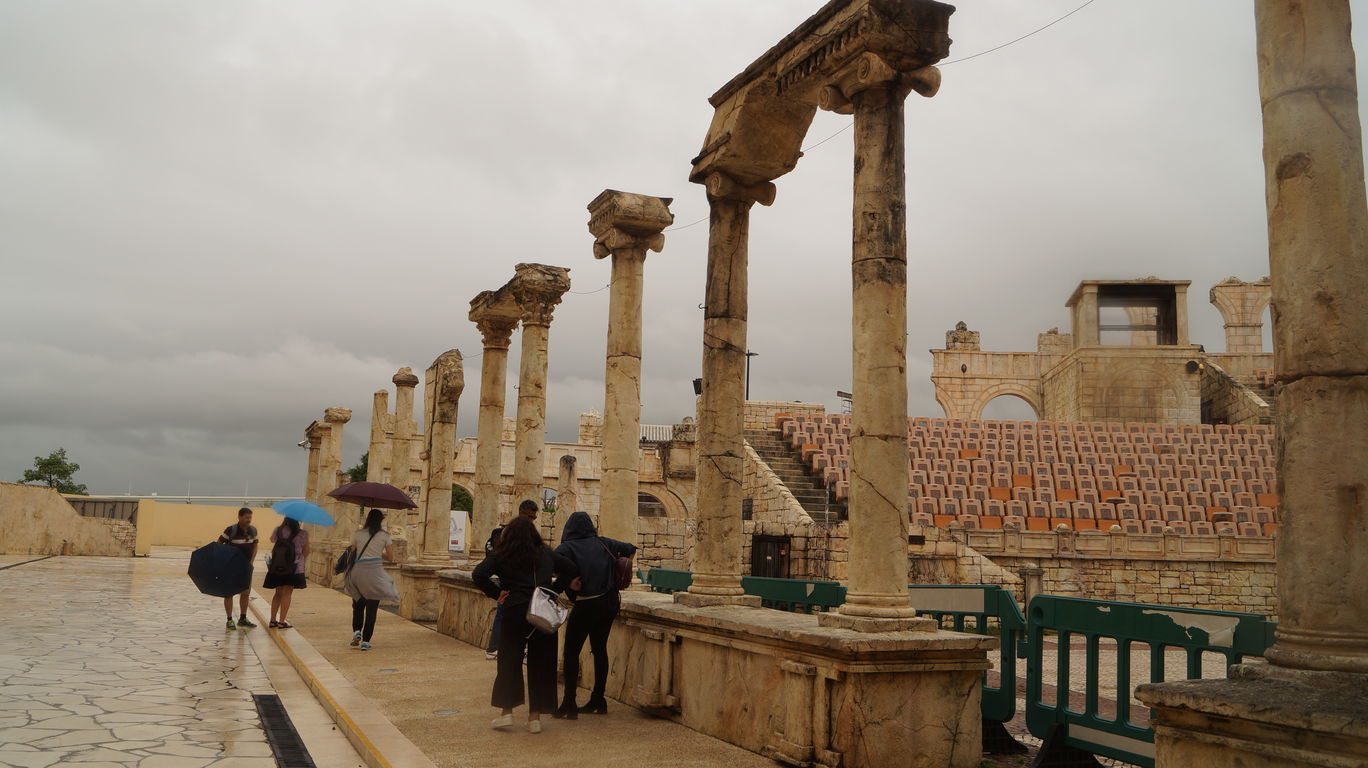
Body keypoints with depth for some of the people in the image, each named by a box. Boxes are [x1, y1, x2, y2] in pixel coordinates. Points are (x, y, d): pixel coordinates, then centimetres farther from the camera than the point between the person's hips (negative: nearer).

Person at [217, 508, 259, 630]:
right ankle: (229, 620, 11)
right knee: (229, 592, 3)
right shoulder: (231, 530, -17)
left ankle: (242, 618, 22)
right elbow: (219, 544, -10)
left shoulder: (253, 530, -1)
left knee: (246, 592, 10)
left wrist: (251, 561, 2)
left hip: (246, 565, 5)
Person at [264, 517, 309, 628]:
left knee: (278, 593, 16)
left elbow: (272, 540, 21)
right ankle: (282, 622, 2)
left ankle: (273, 620, 18)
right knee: (287, 593, 3)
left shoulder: (278, 530, -2)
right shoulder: (302, 534, -12)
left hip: (276, 568, 4)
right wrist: (301, 560, 18)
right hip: (294, 568, -4)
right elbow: (306, 552, 0)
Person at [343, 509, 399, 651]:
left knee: (358, 604, 21)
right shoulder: (384, 535, 1)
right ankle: (365, 641, 2)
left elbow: (352, 553, 6)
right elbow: (390, 557, 2)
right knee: (372, 608, 4)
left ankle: (356, 631, 3)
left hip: (358, 571, 2)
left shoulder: (358, 534, 4)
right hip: (375, 573, -2)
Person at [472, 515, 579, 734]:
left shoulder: (500, 556, 3)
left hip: (515, 612, -2)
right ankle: (535, 716, 10)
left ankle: (506, 711, 10)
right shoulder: (545, 554, 10)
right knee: (541, 663, 8)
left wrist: (496, 594, -1)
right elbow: (572, 569, 9)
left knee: (509, 661, 10)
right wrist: (555, 589, 11)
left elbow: (478, 575, -11)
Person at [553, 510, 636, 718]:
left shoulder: (567, 547, -5)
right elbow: (630, 549, 17)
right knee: (600, 649, 15)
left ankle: (569, 705, 1)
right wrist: (615, 563, 23)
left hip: (585, 604, -5)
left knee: (571, 652, 4)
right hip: (610, 602, 5)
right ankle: (598, 700, 21)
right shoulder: (602, 543, 8)